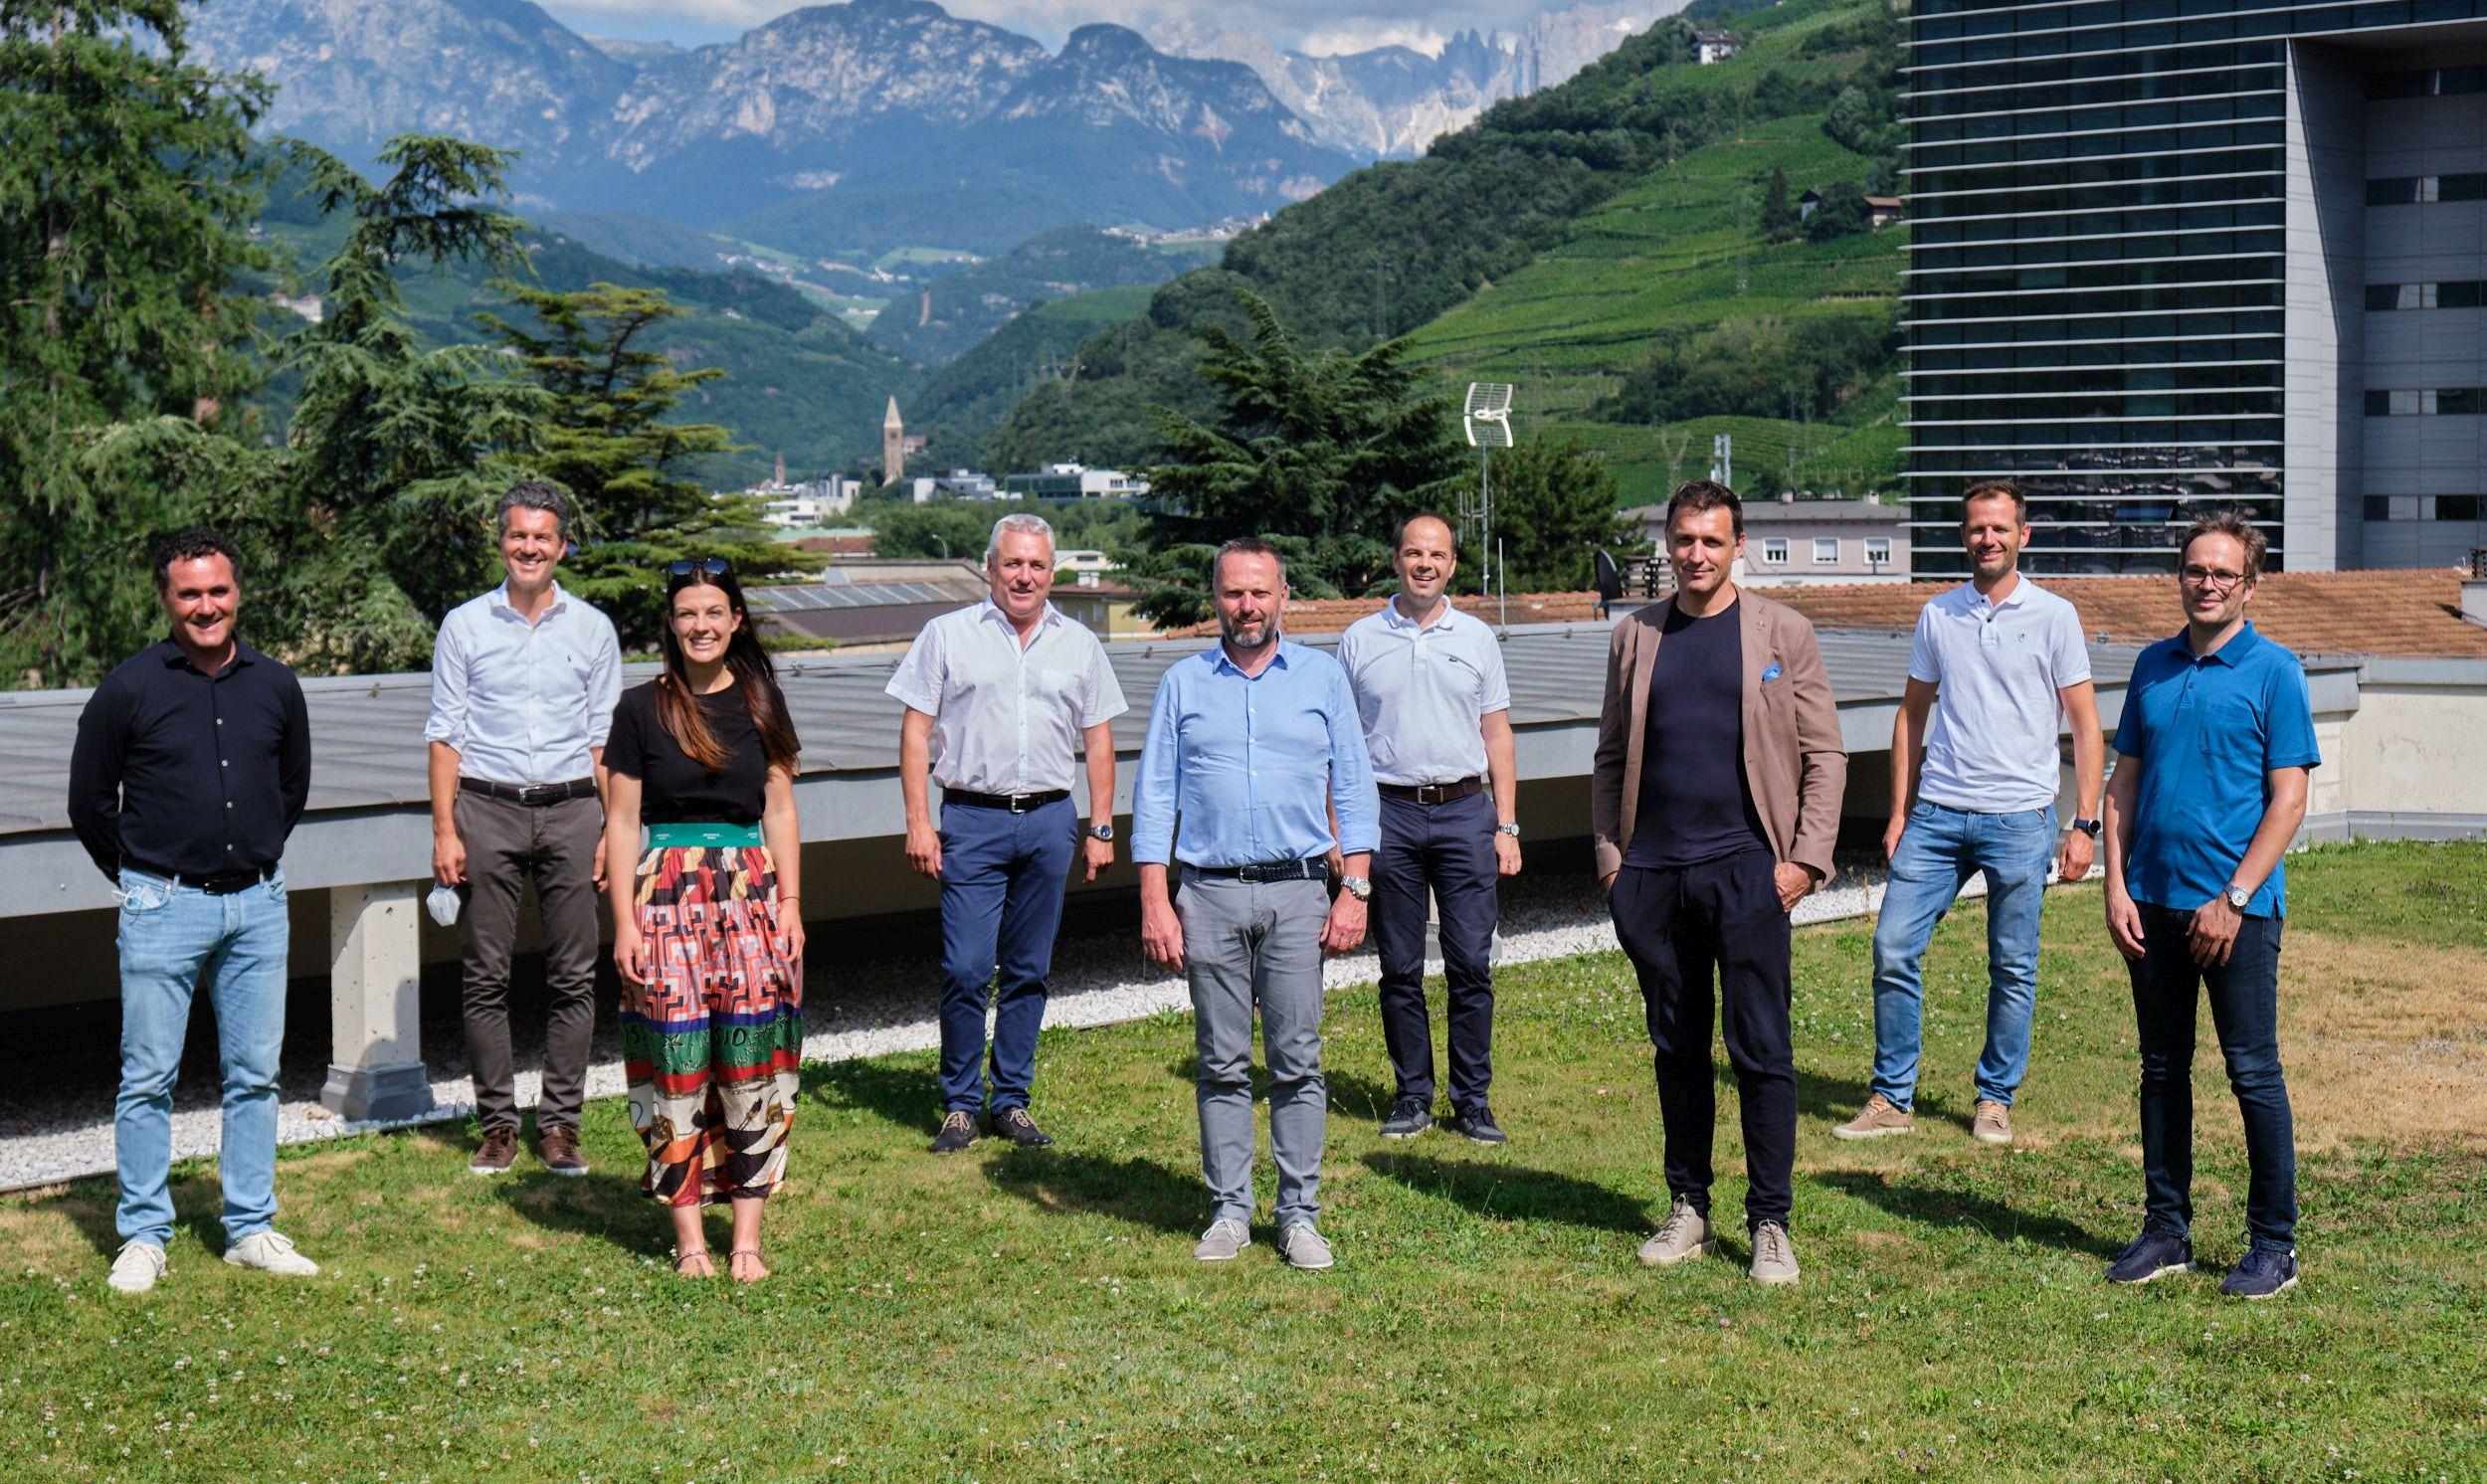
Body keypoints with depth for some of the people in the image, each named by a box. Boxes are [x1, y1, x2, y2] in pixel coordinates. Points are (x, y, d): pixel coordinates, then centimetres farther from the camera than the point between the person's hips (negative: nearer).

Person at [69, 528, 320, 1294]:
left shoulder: (276, 686, 4)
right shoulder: (130, 688, -6)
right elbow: (89, 802, 3)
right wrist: (139, 879, 8)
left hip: (256, 905, 3)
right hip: (163, 907, -3)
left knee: (255, 1074, 7)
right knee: (148, 1077, 1)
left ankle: (251, 1229, 17)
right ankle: (143, 1236, 11)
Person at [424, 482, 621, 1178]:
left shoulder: (592, 629, 10)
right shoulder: (464, 626, 7)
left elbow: (604, 737, 11)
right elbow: (446, 734, 6)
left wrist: (611, 828, 2)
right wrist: (445, 830, -2)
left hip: (571, 810, 1)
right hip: (487, 811, -1)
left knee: (573, 976, 1)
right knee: (487, 975, 1)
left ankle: (560, 1124, 9)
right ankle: (496, 1123, 10)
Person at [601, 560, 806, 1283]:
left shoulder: (760, 702, 8)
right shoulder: (641, 709, 1)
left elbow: (780, 811, 10)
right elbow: (621, 823, 1)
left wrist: (790, 906, 3)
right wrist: (625, 922, -5)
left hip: (751, 892, 2)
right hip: (667, 893, -2)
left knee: (752, 1068, -1)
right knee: (678, 1067, -1)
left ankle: (747, 1238, 5)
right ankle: (689, 1238, 8)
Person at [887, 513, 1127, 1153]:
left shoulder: (1078, 645, 12)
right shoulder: (948, 636, 4)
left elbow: (1098, 741, 15)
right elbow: (916, 732, 3)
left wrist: (1100, 828, 8)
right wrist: (918, 823, -5)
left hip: (1050, 821, 3)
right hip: (972, 819, -2)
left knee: (1029, 972, 7)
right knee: (966, 969, -7)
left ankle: (1012, 1100, 16)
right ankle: (960, 1104, 5)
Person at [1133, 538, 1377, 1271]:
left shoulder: (1322, 677, 9)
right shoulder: (1182, 683, 9)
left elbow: (1353, 789, 8)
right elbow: (1154, 796, 8)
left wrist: (1355, 889, -1)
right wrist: (1154, 902, -1)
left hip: (1297, 891, -1)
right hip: (1210, 894, 1)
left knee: (1297, 1060, -2)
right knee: (1222, 1063, 3)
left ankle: (1300, 1213, 5)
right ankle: (1229, 1210, 11)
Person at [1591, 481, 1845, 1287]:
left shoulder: (1781, 632, 3)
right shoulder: (1636, 637, 10)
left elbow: (1824, 754, 2)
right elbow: (1611, 757, 15)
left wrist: (1806, 858, -6)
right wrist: (1609, 854, 4)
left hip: (1745, 869, -3)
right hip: (1653, 872, 3)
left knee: (1761, 1051, -3)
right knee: (1677, 1048, 9)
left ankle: (1770, 1225, 5)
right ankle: (1687, 1211, 19)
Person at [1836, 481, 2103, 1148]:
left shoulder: (2053, 616, 0)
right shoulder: (1937, 615, 9)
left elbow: (2086, 725, 2)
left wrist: (2085, 824, -5)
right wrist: (1899, 813, 11)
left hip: (2019, 819, -3)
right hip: (1936, 814, 3)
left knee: (2014, 969, 3)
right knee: (1893, 948, -3)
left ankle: (1995, 1099, 18)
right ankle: (1892, 1098, 9)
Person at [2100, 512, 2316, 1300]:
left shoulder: (2272, 671, -5)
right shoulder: (2154, 666, 9)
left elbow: (2288, 799, -8)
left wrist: (2234, 898, -14)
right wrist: (2117, 886, 2)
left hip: (2236, 907, -5)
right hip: (2153, 902, 5)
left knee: (2254, 1072, 0)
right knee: (2162, 1070, 11)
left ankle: (2274, 1243, 10)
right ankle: (2166, 1229, 21)